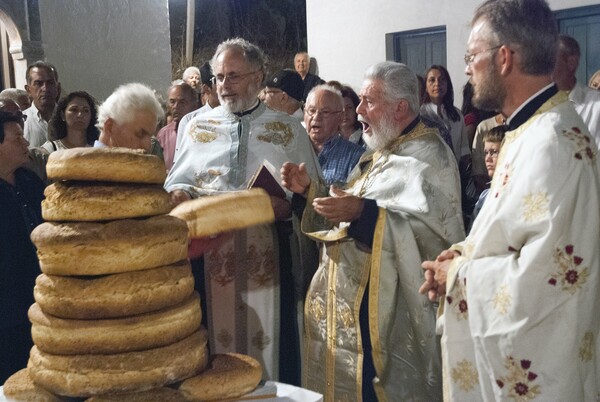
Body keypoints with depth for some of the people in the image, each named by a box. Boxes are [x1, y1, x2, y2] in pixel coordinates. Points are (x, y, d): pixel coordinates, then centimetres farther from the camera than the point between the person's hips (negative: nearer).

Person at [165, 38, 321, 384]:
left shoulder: (289, 129, 8)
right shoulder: (198, 127, 14)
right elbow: (175, 186, 17)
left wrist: (289, 205, -14)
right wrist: (178, 196, -5)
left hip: (268, 257, -1)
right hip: (208, 255, 2)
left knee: (266, 341, 1)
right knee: (212, 337, 3)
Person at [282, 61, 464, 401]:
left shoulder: (426, 157, -12)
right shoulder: (382, 153, 16)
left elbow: (437, 230, -26)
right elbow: (348, 216, 20)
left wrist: (363, 213, -32)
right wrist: (311, 188, 6)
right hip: (352, 301, 9)